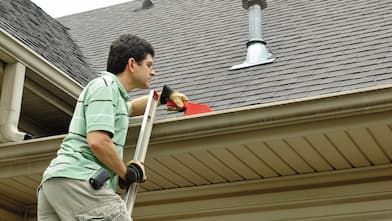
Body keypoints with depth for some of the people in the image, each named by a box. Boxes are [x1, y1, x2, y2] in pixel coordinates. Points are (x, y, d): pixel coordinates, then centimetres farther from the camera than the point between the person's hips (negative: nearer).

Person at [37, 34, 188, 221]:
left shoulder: (114, 93, 28)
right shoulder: (105, 86, -3)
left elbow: (129, 108, 54)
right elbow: (97, 141, -16)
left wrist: (164, 95, 57)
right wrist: (127, 173, -4)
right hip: (77, 179, -10)